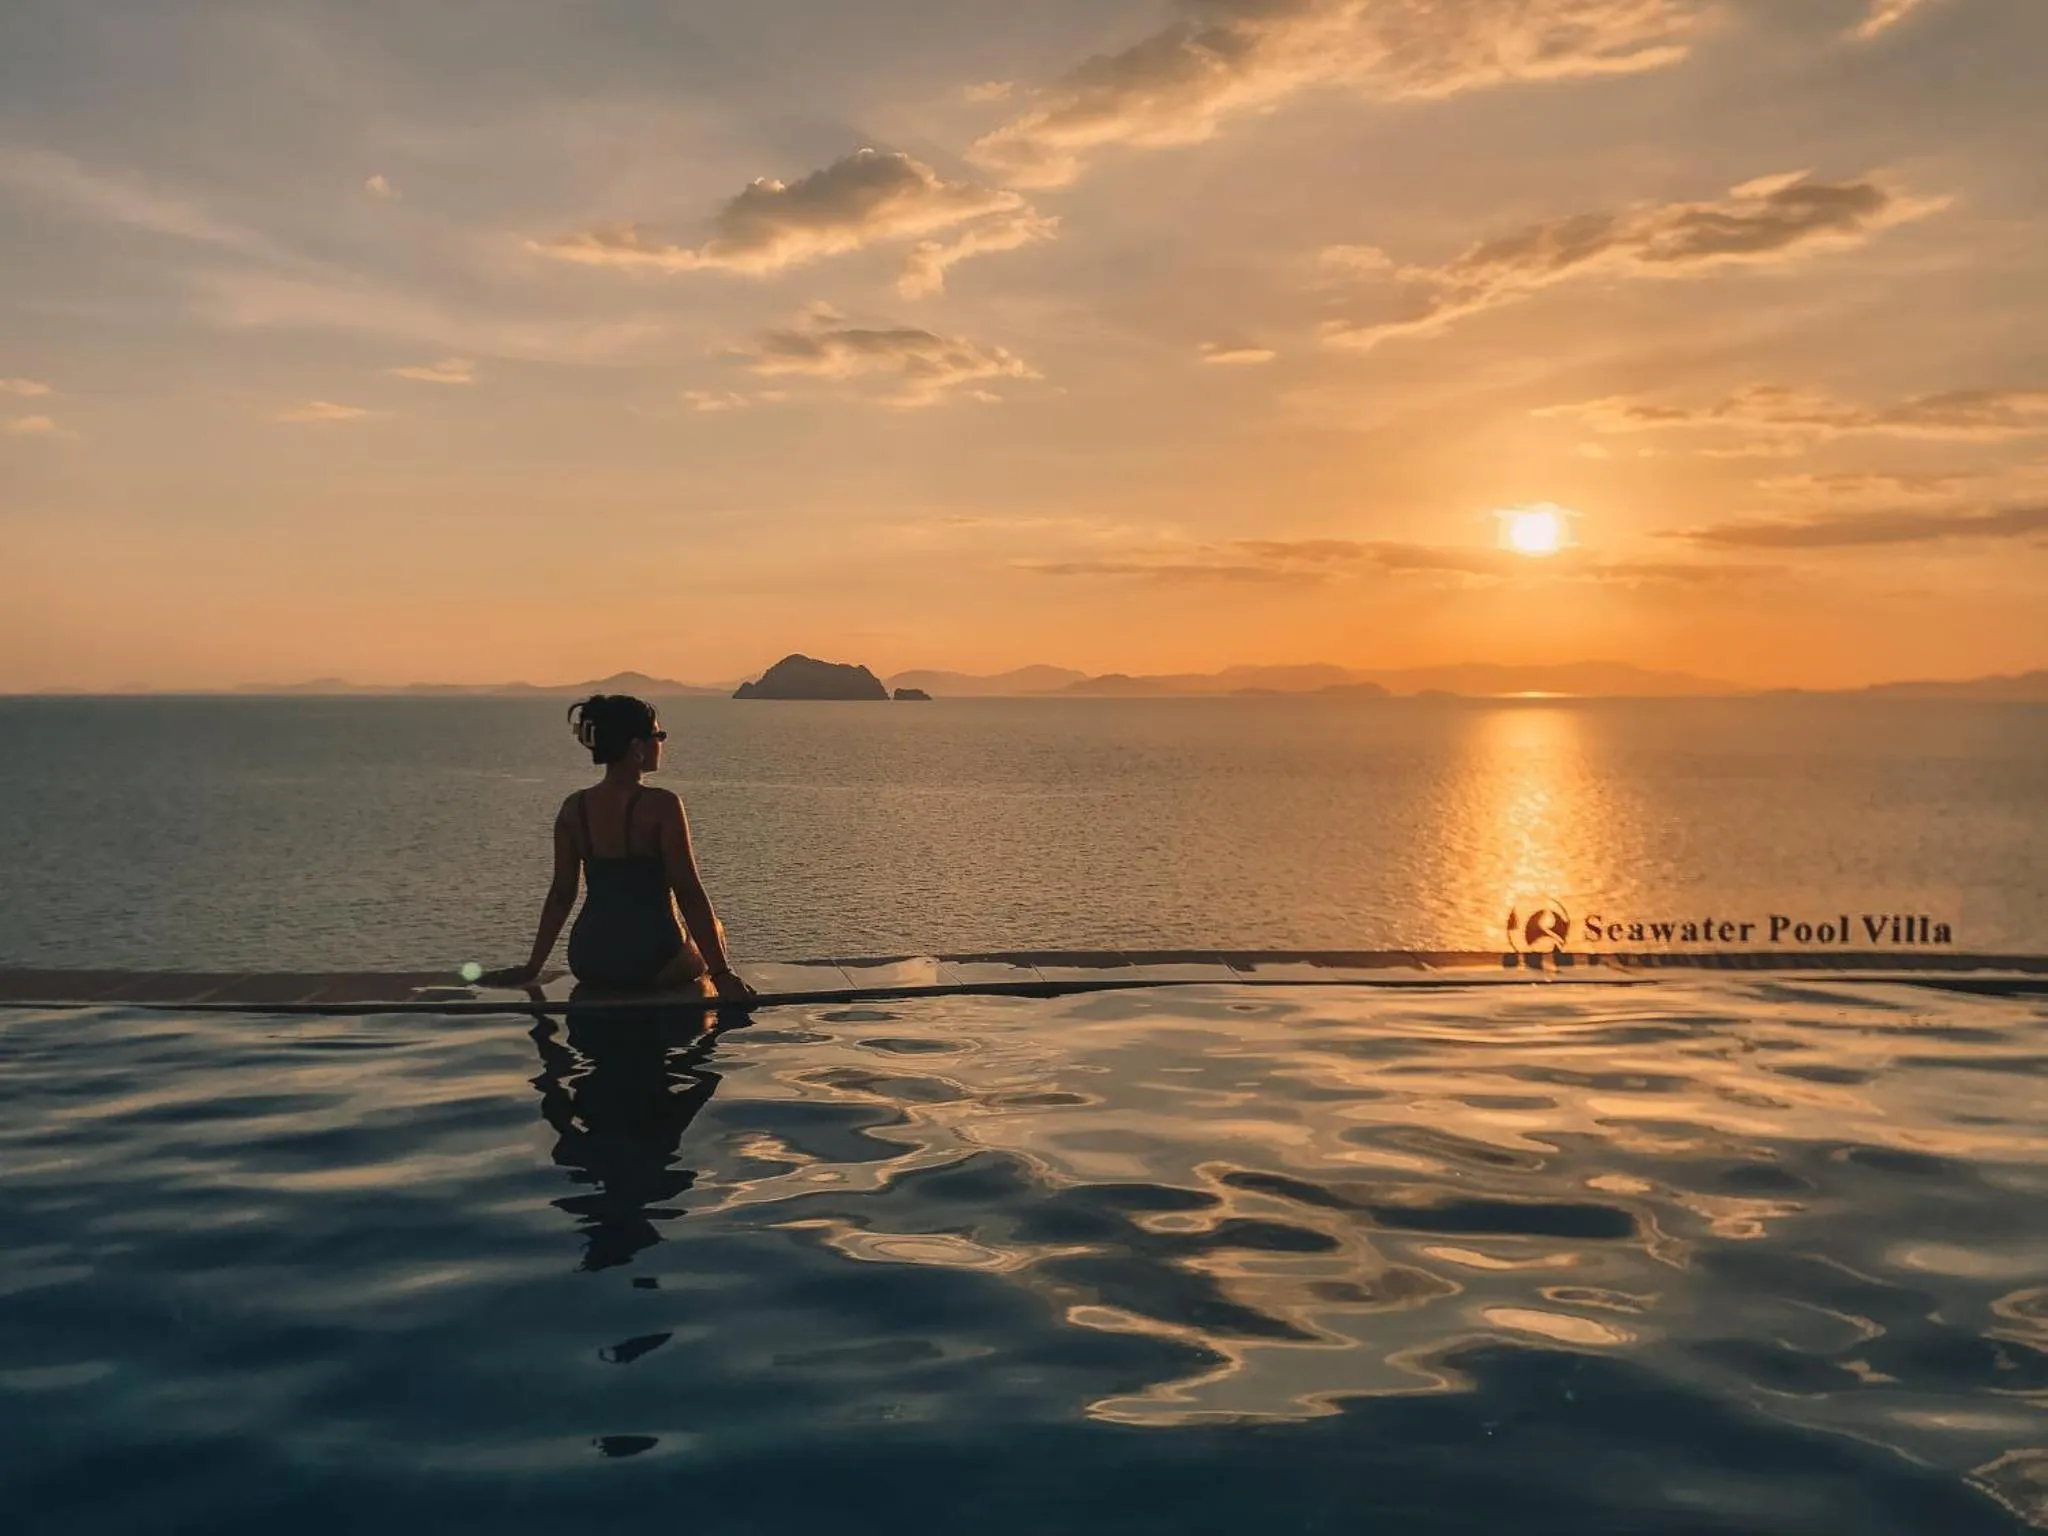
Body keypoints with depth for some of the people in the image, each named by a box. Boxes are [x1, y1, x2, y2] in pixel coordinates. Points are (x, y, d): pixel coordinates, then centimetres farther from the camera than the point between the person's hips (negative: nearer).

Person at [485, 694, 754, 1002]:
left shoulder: (573, 808, 1)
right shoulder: (661, 806, -14)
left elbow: (561, 895, 6)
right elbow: (689, 894, -16)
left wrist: (532, 967, 16)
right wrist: (722, 973, -14)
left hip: (588, 965, 5)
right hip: (653, 965, -5)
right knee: (712, 931, 28)